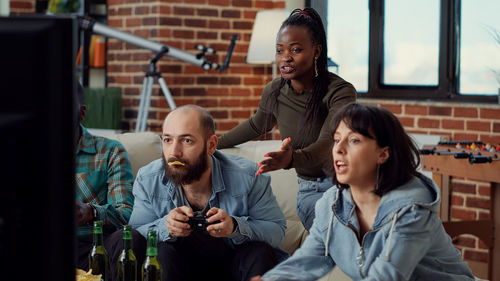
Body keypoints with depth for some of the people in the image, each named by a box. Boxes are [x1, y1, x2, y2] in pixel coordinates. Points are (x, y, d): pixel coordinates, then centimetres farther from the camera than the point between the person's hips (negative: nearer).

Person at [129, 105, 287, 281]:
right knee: (163, 251, -30)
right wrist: (165, 228, -32)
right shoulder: (147, 180, -10)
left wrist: (236, 227, -34)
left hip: (234, 266, -1)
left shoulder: (248, 178, -18)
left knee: (261, 252, -31)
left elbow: (277, 229, -13)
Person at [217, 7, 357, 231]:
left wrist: (292, 158, -52)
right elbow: (257, 125, 26)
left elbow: (327, 143, -30)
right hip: (309, 190, 3)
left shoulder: (340, 92, -15)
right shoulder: (274, 92, 2)